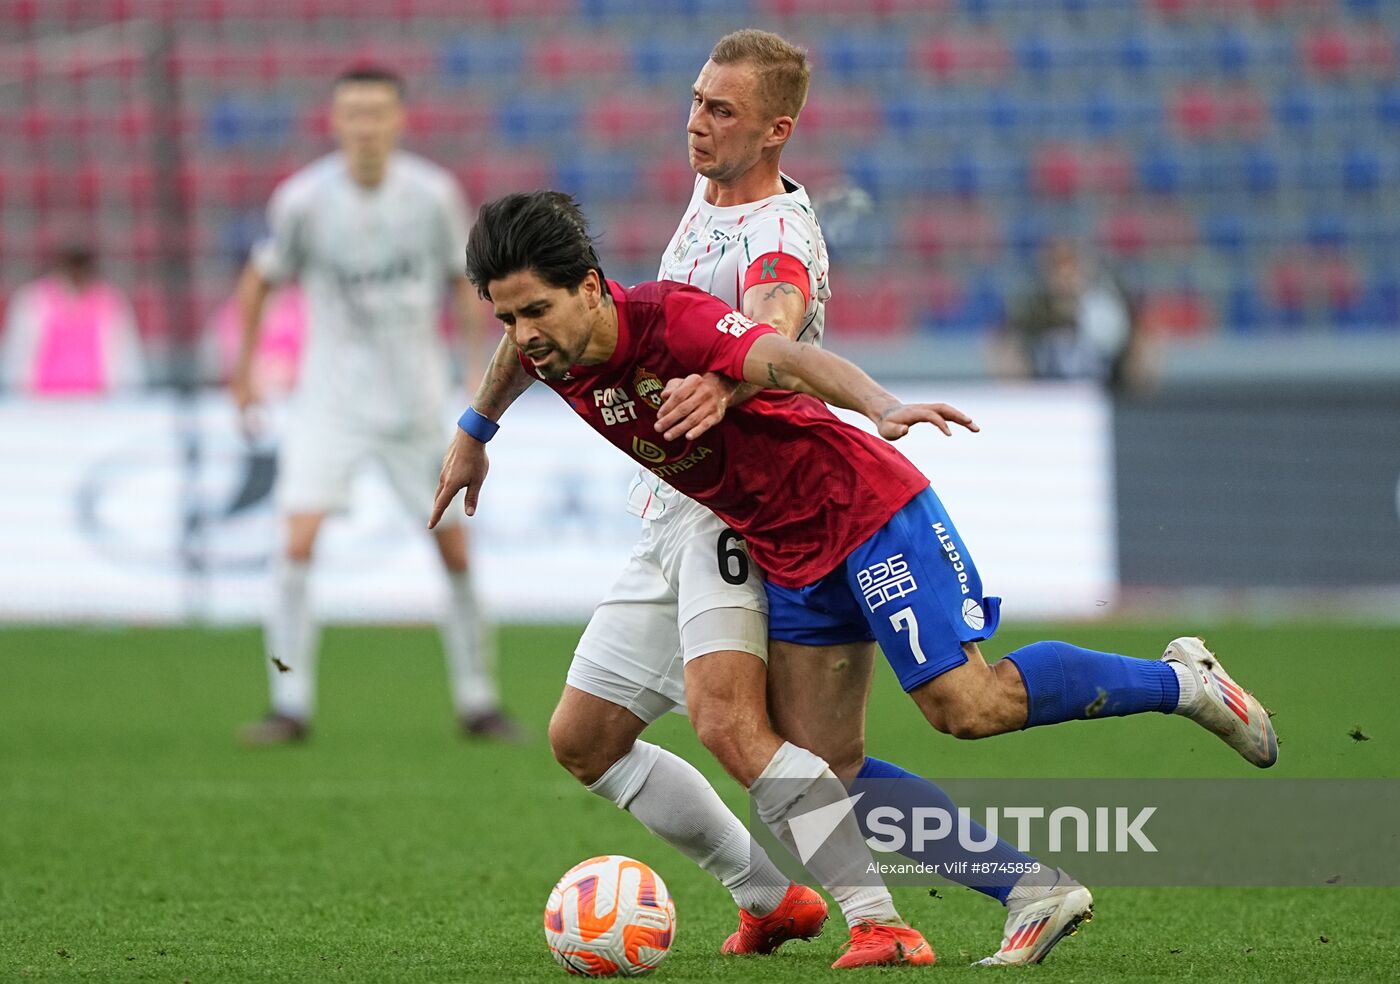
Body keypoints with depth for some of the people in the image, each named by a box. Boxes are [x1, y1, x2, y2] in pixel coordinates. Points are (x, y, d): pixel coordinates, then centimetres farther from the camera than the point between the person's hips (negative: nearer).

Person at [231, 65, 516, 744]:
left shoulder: (434, 195, -7)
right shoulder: (303, 199, -11)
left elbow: (463, 282, 7)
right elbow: (260, 280, 4)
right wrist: (244, 373, 4)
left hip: (416, 401, 1)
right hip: (331, 401, -1)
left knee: (455, 553, 4)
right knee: (298, 542, -15)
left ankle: (476, 701, 19)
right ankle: (290, 706, -8)